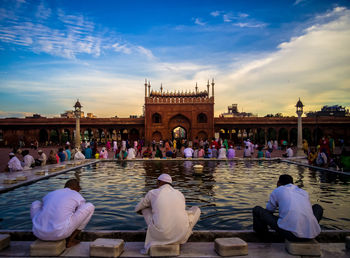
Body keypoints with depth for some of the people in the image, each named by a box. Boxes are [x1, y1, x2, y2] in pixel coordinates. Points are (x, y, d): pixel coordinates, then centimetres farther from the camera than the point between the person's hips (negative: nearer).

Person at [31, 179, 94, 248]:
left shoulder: (49, 195, 25)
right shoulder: (79, 197, 14)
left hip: (40, 233, 5)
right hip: (60, 233, -4)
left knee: (36, 204, 33)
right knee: (90, 207, 11)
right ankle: (70, 240, 14)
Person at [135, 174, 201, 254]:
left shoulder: (152, 193, 7)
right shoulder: (180, 194, 13)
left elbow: (138, 209, 25)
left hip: (161, 234, -1)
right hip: (180, 234, 1)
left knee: (145, 207, 24)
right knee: (196, 210, 26)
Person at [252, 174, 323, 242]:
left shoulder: (276, 191, 14)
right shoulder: (304, 193, 23)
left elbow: (269, 211, 27)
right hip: (310, 234, 4)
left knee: (257, 209, 12)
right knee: (318, 207, 33)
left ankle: (263, 233, 36)